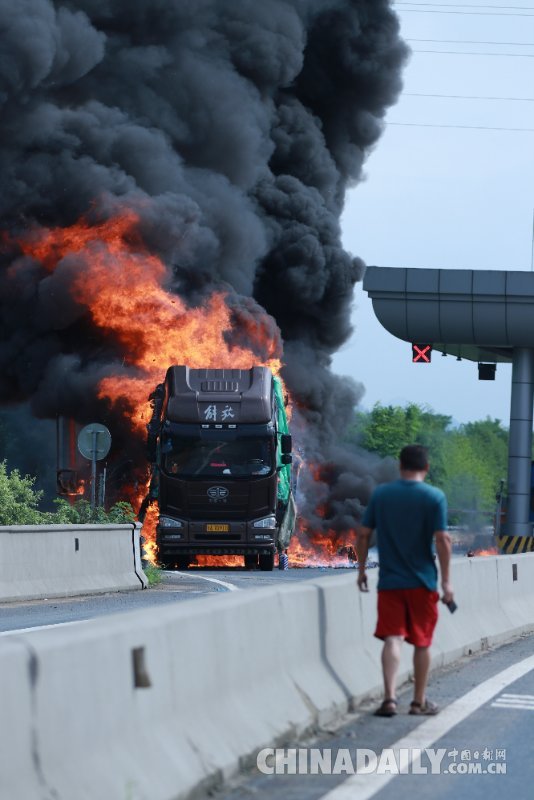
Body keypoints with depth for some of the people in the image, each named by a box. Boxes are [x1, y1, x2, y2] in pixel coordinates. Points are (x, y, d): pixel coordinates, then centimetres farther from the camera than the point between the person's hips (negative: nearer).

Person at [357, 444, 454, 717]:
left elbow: (363, 534, 3)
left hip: (389, 581, 1)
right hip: (422, 581, -1)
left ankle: (389, 697, -16)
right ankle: (419, 702, 18)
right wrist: (446, 581, -6)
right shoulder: (434, 497, -6)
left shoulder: (380, 494, 2)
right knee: (422, 642, 10)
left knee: (392, 638, -1)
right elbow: (442, 539, -11)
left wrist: (361, 570, 14)